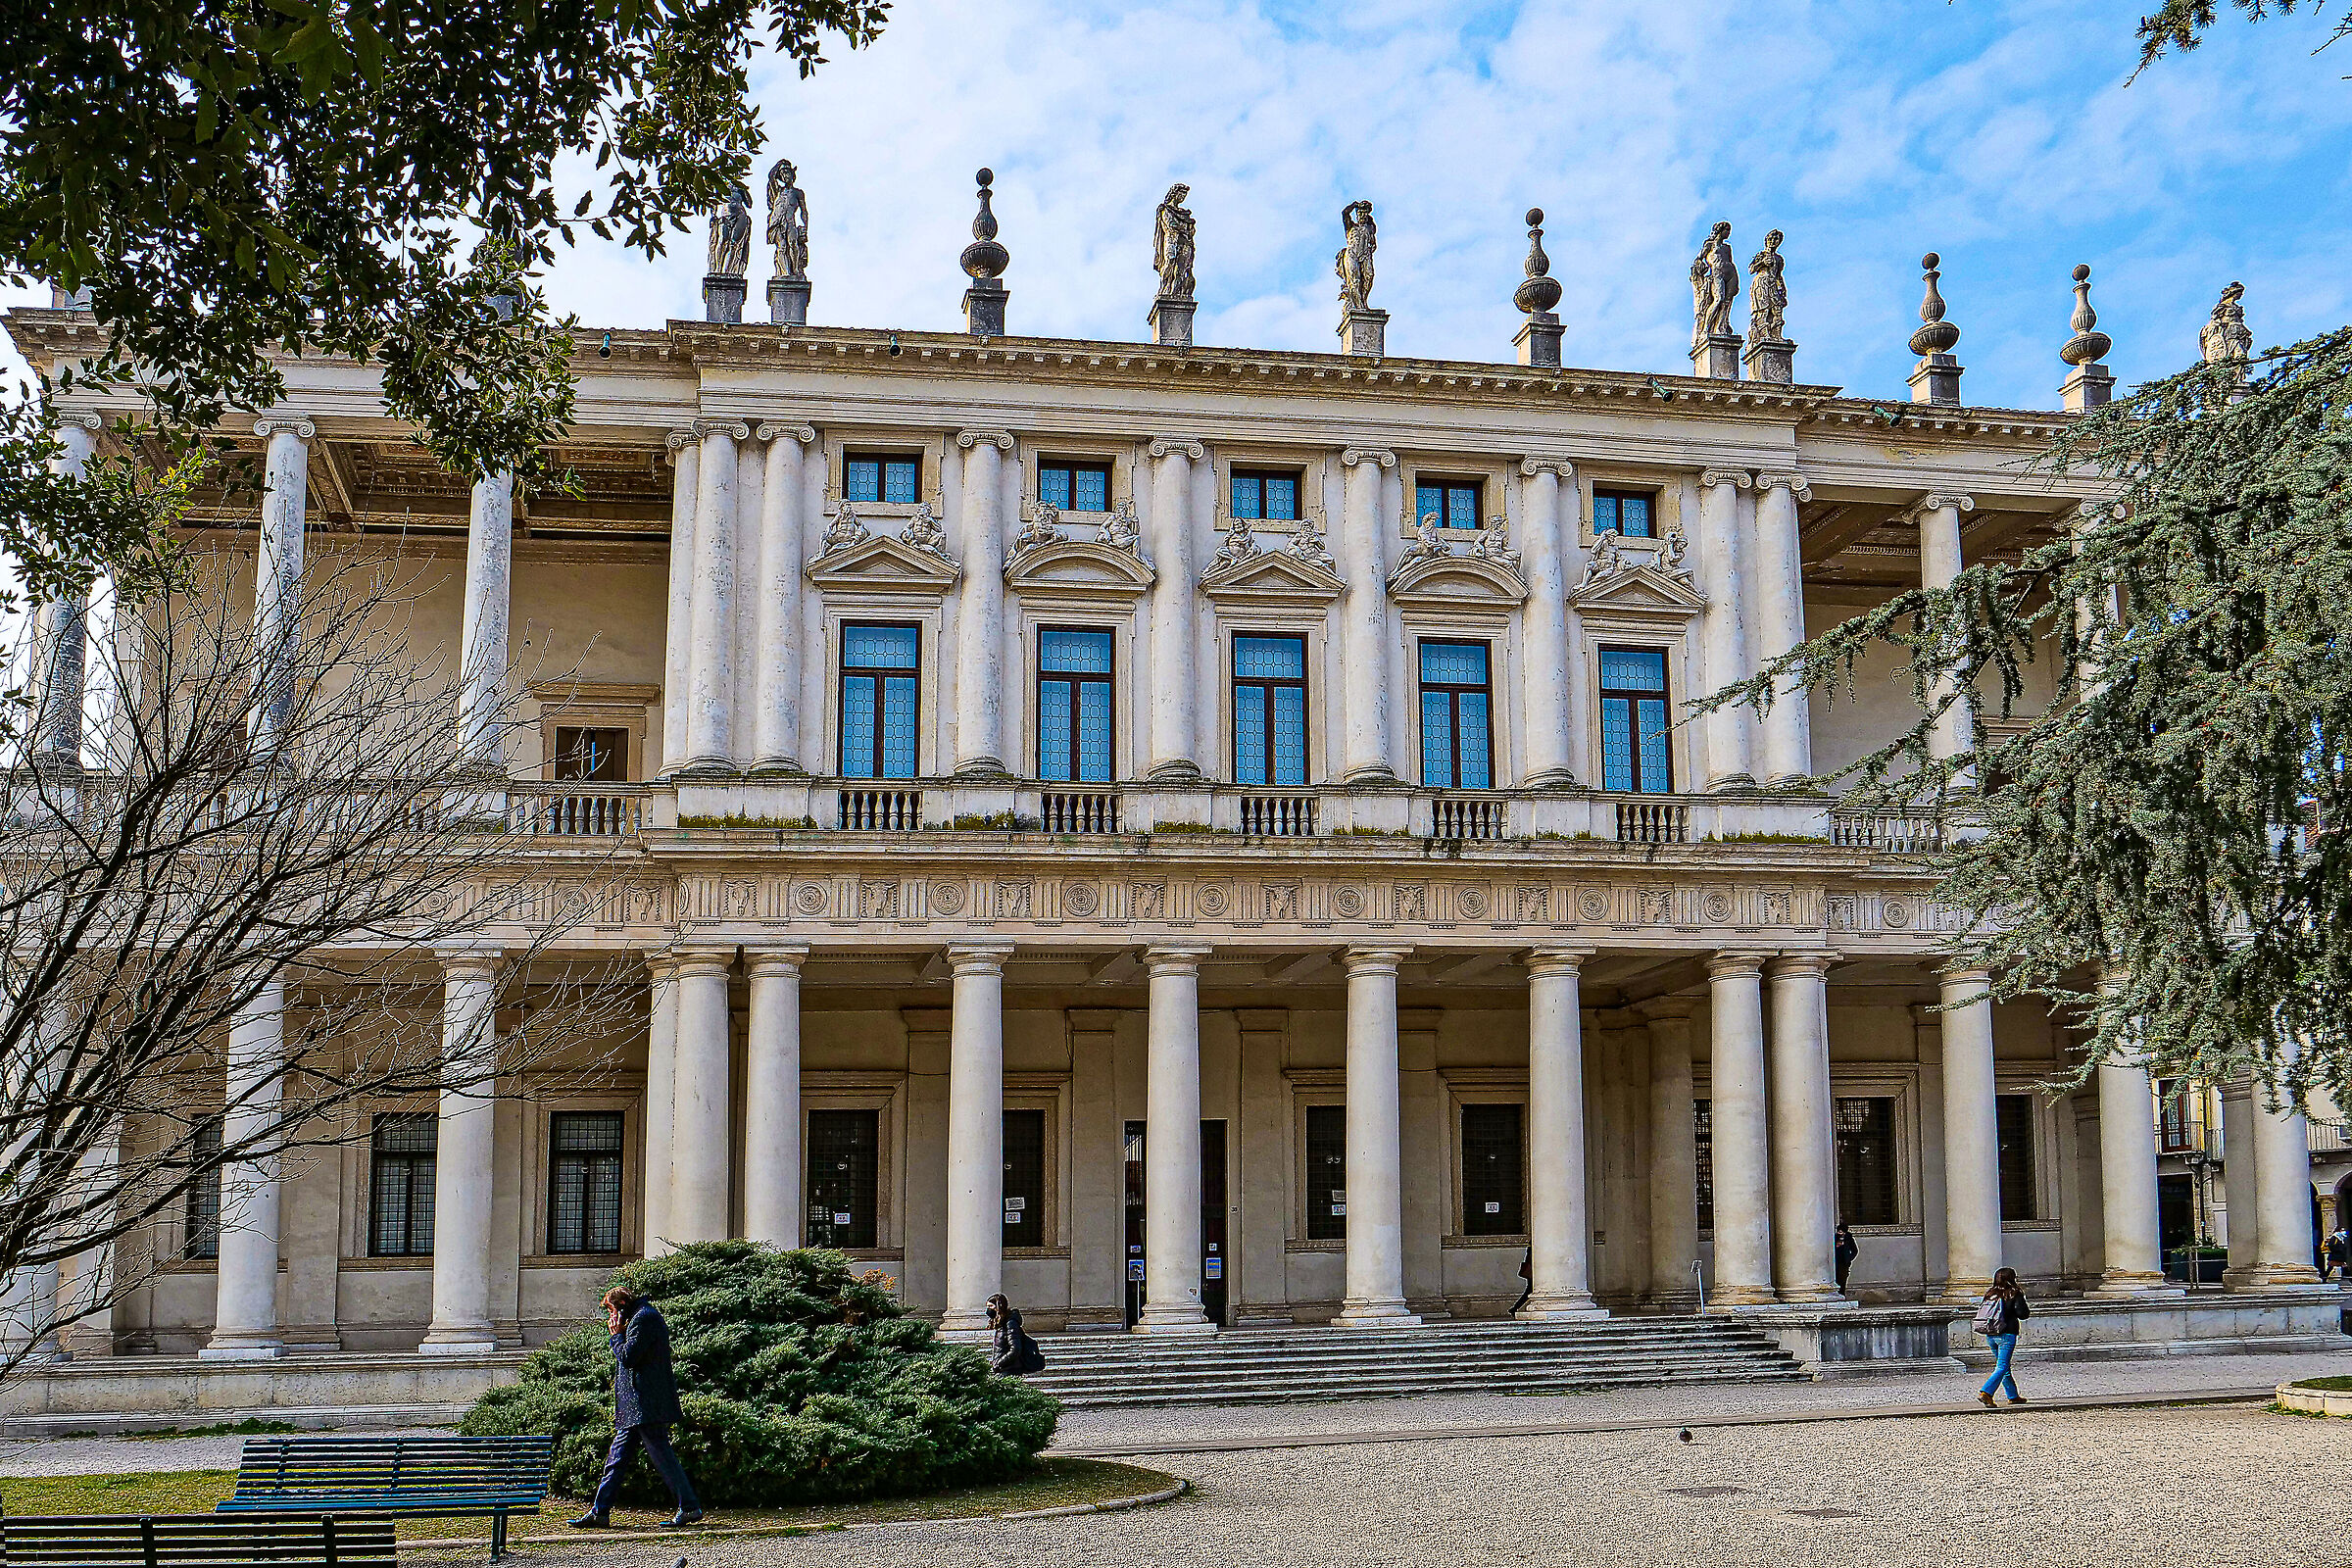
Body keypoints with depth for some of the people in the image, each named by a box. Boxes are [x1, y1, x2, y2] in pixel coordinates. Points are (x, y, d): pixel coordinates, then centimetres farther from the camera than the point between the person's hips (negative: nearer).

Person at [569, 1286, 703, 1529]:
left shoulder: (644, 1318, -11)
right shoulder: (640, 1317, 21)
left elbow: (628, 1357, -17)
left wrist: (617, 1335, -5)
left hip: (646, 1405, -11)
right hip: (635, 1408, 11)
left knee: (661, 1454, -8)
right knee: (616, 1459, 11)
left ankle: (689, 1507, -4)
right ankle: (599, 1512, 15)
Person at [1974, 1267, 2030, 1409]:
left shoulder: (1990, 1294, 9)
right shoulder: (2014, 1294, -6)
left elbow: (1981, 1312, 10)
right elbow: (2022, 1313, -12)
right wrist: (2028, 1312, 10)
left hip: (1990, 1335, 6)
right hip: (2007, 1334, -6)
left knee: (2003, 1366, 18)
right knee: (2002, 1367, -7)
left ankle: (2013, 1396, 29)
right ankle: (1985, 1393, -22)